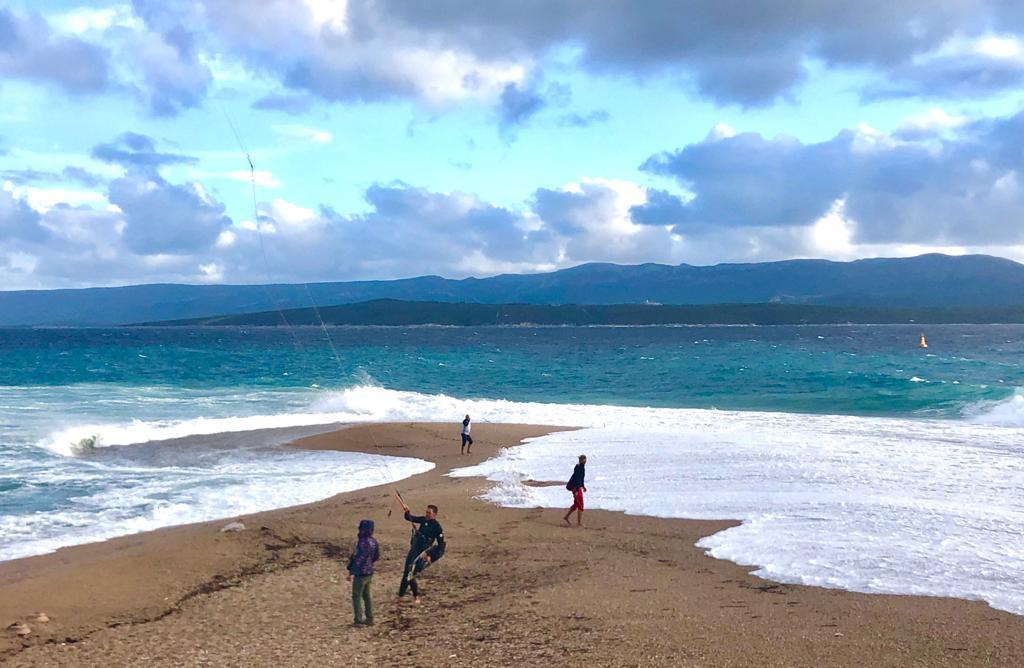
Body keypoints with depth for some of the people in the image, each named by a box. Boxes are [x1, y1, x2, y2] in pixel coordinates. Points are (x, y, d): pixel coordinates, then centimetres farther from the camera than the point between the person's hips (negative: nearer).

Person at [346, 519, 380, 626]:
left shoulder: (363, 543, -26)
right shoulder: (373, 541, 0)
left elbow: (358, 560, -25)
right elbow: (377, 556, 12)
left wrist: (351, 573, -18)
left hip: (360, 574, -8)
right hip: (369, 573, 8)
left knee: (357, 597, 6)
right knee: (366, 596, 20)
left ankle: (359, 620, 11)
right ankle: (369, 618, 27)